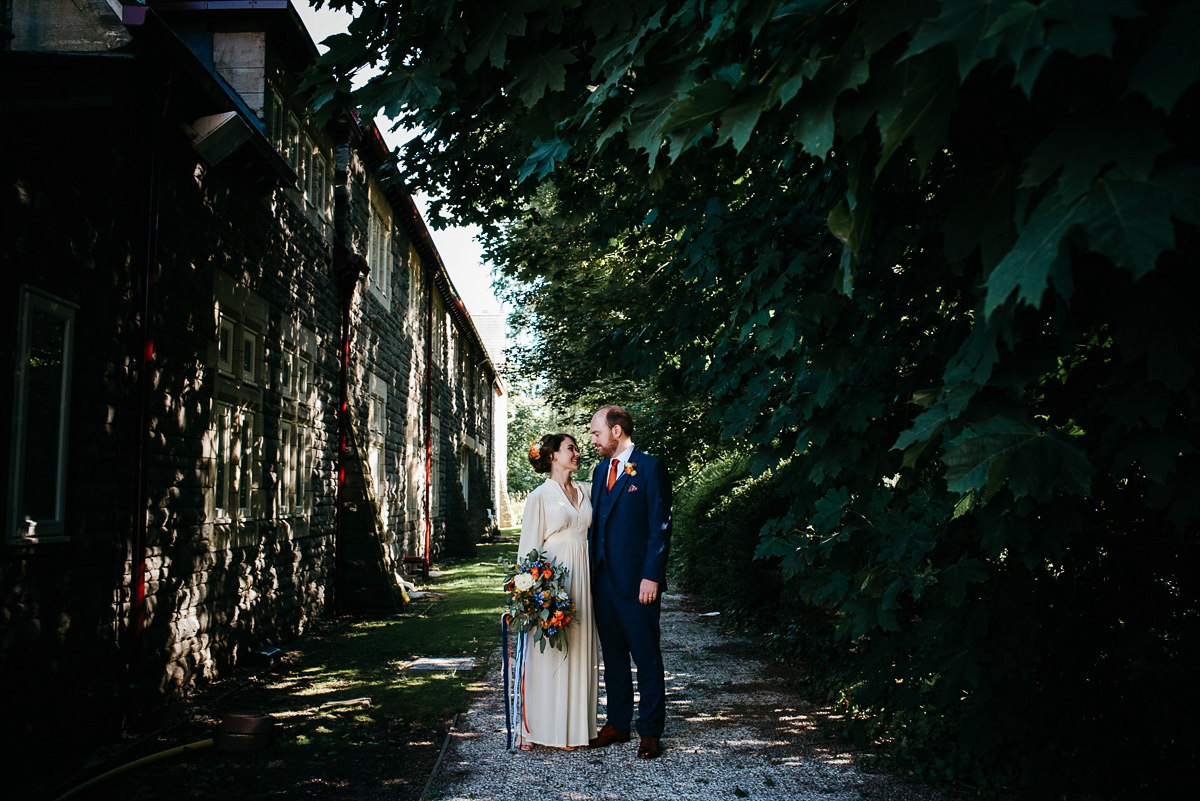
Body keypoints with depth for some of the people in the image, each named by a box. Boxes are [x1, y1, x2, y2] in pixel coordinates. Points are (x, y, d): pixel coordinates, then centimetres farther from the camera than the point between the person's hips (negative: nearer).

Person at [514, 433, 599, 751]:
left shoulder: (586, 492, 13)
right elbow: (530, 546, -4)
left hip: (583, 578, 5)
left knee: (579, 651, 6)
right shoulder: (540, 496, -2)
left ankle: (572, 727, 15)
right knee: (546, 652, -1)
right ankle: (534, 728, 9)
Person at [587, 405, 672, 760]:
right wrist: (591, 574, 11)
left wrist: (651, 576, -16)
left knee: (647, 659, 2)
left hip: (636, 581, -7)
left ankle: (650, 731, 12)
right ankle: (617, 724, 24)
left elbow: (660, 525, -10)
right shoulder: (601, 470, 15)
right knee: (613, 656, 14)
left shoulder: (650, 468, -6)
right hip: (603, 580, 7)